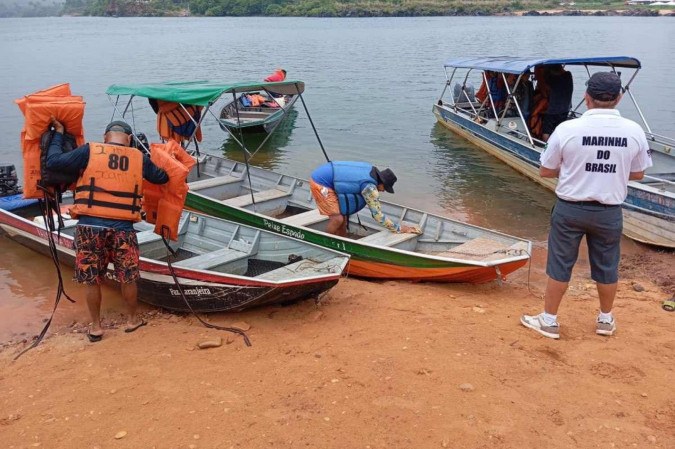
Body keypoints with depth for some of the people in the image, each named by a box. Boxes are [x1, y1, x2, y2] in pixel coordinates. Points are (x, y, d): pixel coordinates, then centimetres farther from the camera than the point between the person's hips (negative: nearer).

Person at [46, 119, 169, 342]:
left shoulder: (89, 151, -1)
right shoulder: (139, 158, 5)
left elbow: (53, 161, -3)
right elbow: (162, 177, 16)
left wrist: (58, 133, 11)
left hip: (90, 226, 0)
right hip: (123, 228, 1)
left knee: (92, 280, 13)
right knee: (128, 278, 15)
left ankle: (95, 326, 24)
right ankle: (132, 320, 31)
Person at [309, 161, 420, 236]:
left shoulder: (371, 169, 3)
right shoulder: (370, 187, -21)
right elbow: (378, 215, -15)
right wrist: (399, 229, -8)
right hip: (320, 183, -10)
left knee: (342, 214, 14)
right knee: (337, 218, -13)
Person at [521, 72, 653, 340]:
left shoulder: (567, 129, -14)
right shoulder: (634, 132, -7)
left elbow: (545, 171, -3)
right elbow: (637, 174, 7)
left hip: (570, 209, -2)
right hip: (609, 212, 2)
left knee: (560, 265, 11)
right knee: (607, 267, 18)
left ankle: (549, 321, 22)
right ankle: (606, 320, 35)